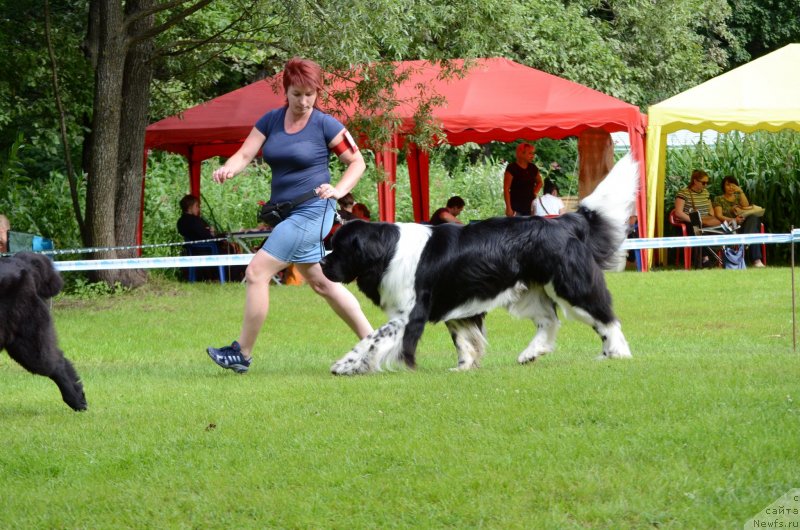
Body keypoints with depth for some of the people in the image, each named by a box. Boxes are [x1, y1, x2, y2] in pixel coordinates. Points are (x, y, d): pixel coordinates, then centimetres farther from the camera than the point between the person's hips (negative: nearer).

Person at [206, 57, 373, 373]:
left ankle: (242, 353, -8)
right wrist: (227, 169, -23)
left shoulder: (325, 125, -7)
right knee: (322, 283, 14)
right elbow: (245, 154, -1)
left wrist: (339, 190, -16)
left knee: (257, 273, -13)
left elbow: (357, 162, 0)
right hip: (283, 212, 7)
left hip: (312, 212, -7)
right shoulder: (271, 121, 7)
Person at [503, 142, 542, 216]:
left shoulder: (533, 168, 10)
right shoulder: (512, 168, -7)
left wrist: (534, 193, 10)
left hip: (530, 207, 6)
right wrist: (508, 208, -14)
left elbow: (539, 182, 30)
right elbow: (506, 189, -9)